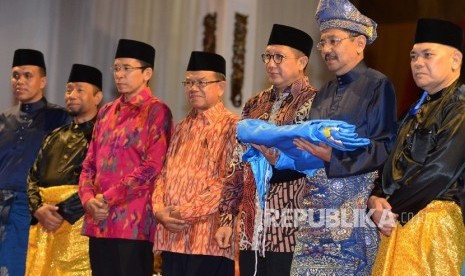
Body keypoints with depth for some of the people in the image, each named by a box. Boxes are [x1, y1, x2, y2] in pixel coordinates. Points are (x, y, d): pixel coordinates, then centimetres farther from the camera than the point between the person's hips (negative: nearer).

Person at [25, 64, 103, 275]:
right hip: (45, 227, 6)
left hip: (80, 224, -6)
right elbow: (33, 178, 16)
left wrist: (63, 212, -13)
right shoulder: (55, 138, 20)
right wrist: (39, 209, -3)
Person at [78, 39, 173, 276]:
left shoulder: (156, 112, -4)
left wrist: (108, 198, -14)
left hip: (134, 223, -6)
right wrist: (89, 199, -4)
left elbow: (153, 167, -13)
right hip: (98, 221, 7)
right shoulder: (106, 112, 17)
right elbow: (89, 163, 16)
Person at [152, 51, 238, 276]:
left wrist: (188, 211, -14)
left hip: (209, 238, -6)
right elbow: (163, 174, 17)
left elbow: (229, 181, -12)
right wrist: (159, 209, -2)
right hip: (172, 235, 7)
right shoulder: (181, 128, 19)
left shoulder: (232, 127, -4)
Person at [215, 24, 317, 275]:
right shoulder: (255, 105, 15)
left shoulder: (313, 103, -3)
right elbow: (239, 167, 16)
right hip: (251, 229, 6)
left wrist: (279, 159, -24)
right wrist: (227, 217, 12)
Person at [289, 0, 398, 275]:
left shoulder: (377, 85, -2)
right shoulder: (325, 93, 20)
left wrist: (334, 157, -21)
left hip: (355, 200, -7)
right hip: (318, 201, 7)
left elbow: (385, 147, -10)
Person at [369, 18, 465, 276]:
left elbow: (441, 170, -18)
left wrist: (393, 208, -11)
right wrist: (377, 198, -2)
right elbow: (396, 162, 18)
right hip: (400, 221, 8)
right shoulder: (419, 109, 18)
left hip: (434, 222, -8)